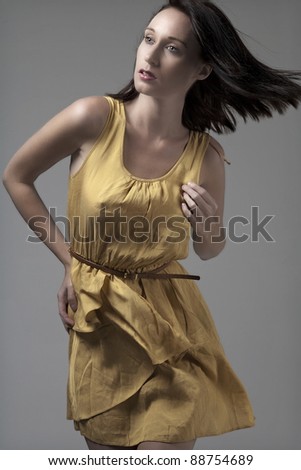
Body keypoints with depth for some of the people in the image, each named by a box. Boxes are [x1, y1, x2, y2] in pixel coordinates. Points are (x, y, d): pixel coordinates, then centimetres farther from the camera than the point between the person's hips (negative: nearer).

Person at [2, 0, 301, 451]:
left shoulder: (206, 155, -6)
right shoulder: (94, 118, -13)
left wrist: (208, 228, -12)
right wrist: (68, 259, 1)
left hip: (171, 321, 1)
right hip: (98, 319, 0)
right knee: (106, 454, 13)